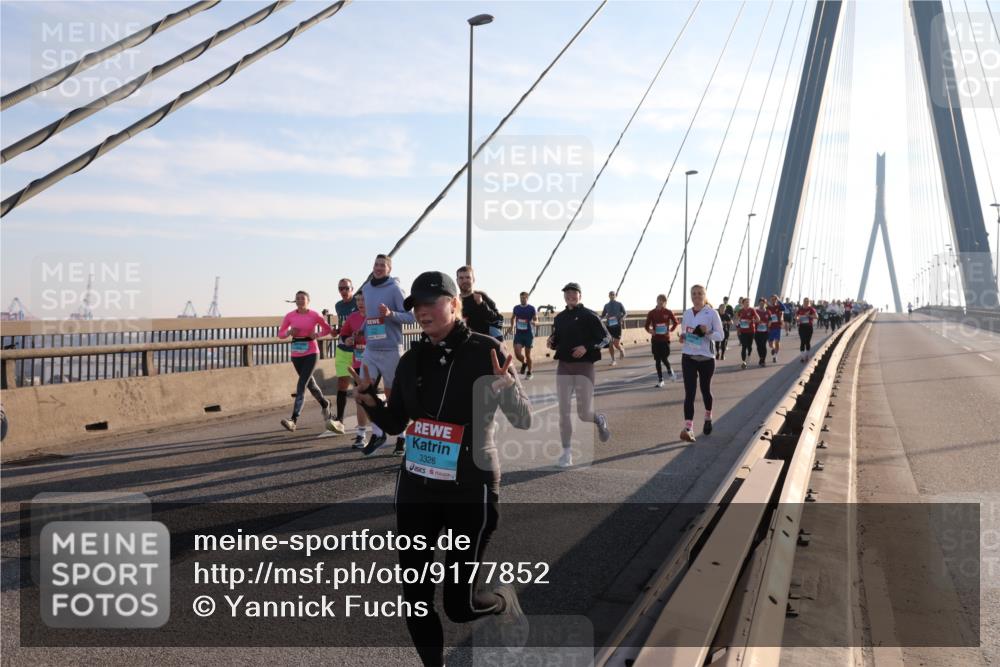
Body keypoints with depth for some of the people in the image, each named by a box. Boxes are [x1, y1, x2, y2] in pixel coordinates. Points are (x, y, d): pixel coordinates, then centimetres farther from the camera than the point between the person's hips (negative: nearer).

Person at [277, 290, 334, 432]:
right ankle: (325, 405, 43)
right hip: (296, 355, 4)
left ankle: (293, 420, -20)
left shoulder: (315, 315, -6)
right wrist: (289, 332, -14)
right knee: (310, 383, 18)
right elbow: (280, 334, 8)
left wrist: (317, 334, -13)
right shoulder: (290, 316, 1)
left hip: (311, 353, -4)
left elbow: (327, 329, 7)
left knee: (301, 385, -14)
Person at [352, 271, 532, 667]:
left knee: (459, 605, 3)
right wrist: (369, 401, -6)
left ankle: (504, 601, 37)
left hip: (470, 490, -5)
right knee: (415, 597, 9)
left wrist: (507, 390, -30)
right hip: (415, 488, 5)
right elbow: (395, 423, 13)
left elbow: (524, 420, -10)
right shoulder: (411, 360, 3)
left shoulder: (485, 351, -12)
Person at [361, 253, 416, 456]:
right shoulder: (366, 289, 10)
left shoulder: (395, 289, -9)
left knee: (393, 394, 4)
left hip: (391, 349, -5)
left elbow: (410, 317, -13)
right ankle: (377, 433, 12)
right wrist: (362, 331, 12)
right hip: (370, 349, 5)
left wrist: (390, 314, -28)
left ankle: (400, 436, 19)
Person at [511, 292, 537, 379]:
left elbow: (536, 321, -3)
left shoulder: (531, 308, -4)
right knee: (517, 353, -10)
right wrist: (512, 326, 12)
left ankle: (529, 372, 22)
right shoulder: (516, 308, 5)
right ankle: (524, 363, 23)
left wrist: (534, 323, -24)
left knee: (527, 354, 4)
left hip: (528, 333, -2)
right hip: (518, 333, 2)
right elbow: (512, 318, 24)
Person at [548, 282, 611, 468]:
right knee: (563, 411, -1)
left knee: (584, 413, -1)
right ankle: (567, 451, 8)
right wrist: (551, 342, -2)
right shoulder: (559, 318, 11)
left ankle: (600, 420, 35)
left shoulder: (589, 316, -4)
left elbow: (606, 337, -5)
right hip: (563, 367, 4)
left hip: (584, 367, -4)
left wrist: (587, 347, -18)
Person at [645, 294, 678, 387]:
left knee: (664, 358, -8)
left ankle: (670, 371, 25)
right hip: (655, 339, 1)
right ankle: (660, 380, 13)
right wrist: (650, 331, -16)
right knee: (658, 360, 4)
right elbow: (647, 325, 4)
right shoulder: (651, 313, -1)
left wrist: (670, 330, -4)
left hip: (665, 339, -1)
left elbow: (675, 322, 10)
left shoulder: (668, 312, -2)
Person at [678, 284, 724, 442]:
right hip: (688, 357, 2)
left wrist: (707, 332, -24)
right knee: (689, 393, -8)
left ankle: (708, 418, 43)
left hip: (706, 357, -2)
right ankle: (688, 429, -15)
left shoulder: (712, 313, -6)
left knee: (705, 389, 15)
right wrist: (682, 337, -5)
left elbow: (720, 335, -6)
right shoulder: (686, 313, 6)